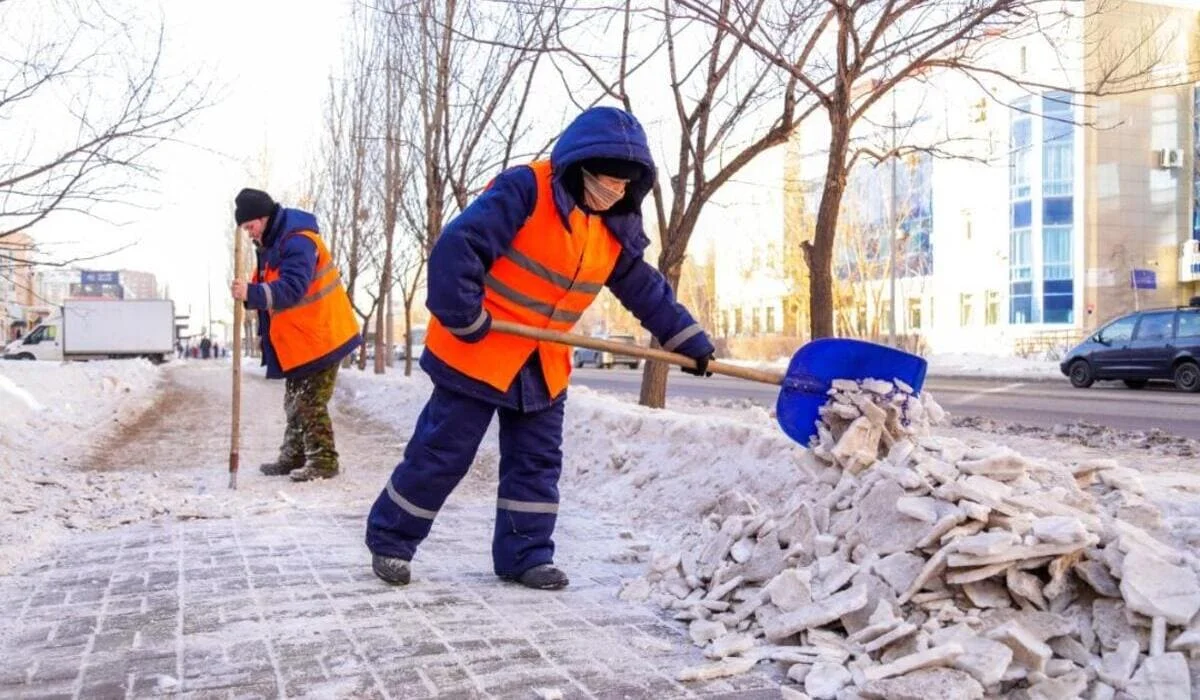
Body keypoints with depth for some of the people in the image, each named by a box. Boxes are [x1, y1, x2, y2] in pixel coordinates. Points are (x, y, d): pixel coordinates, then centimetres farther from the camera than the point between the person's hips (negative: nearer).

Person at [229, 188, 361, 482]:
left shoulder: (298, 242, -21)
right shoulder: (270, 245, 12)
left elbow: (291, 289, -32)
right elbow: (272, 288, 18)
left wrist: (251, 294, -42)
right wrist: (262, 327, 8)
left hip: (319, 337, -10)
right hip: (296, 340, 10)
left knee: (310, 403, -9)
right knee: (294, 402, 16)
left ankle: (323, 461, -1)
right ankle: (294, 456, 25)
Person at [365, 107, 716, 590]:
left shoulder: (616, 230, 3)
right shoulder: (524, 190, -19)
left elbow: (647, 291, 12)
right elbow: (457, 247, -25)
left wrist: (690, 341, 11)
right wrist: (464, 316, -23)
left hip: (544, 366, 7)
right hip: (475, 353, -7)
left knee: (537, 462, 9)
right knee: (440, 453, 2)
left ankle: (525, 555, 20)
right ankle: (390, 540, 19)